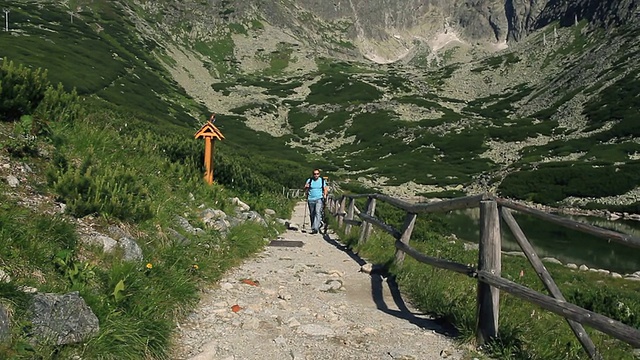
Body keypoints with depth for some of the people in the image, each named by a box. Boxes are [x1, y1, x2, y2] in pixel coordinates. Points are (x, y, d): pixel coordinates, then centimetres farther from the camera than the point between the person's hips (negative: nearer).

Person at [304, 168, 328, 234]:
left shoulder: (322, 180, 7)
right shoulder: (309, 180, 6)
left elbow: (325, 189, 13)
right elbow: (305, 191, 9)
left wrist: (325, 195, -4)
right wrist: (306, 187, -13)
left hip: (319, 199, -2)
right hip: (311, 199, 2)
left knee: (318, 212, -18)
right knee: (312, 214, 9)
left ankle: (315, 228, -24)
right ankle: (313, 228, 23)